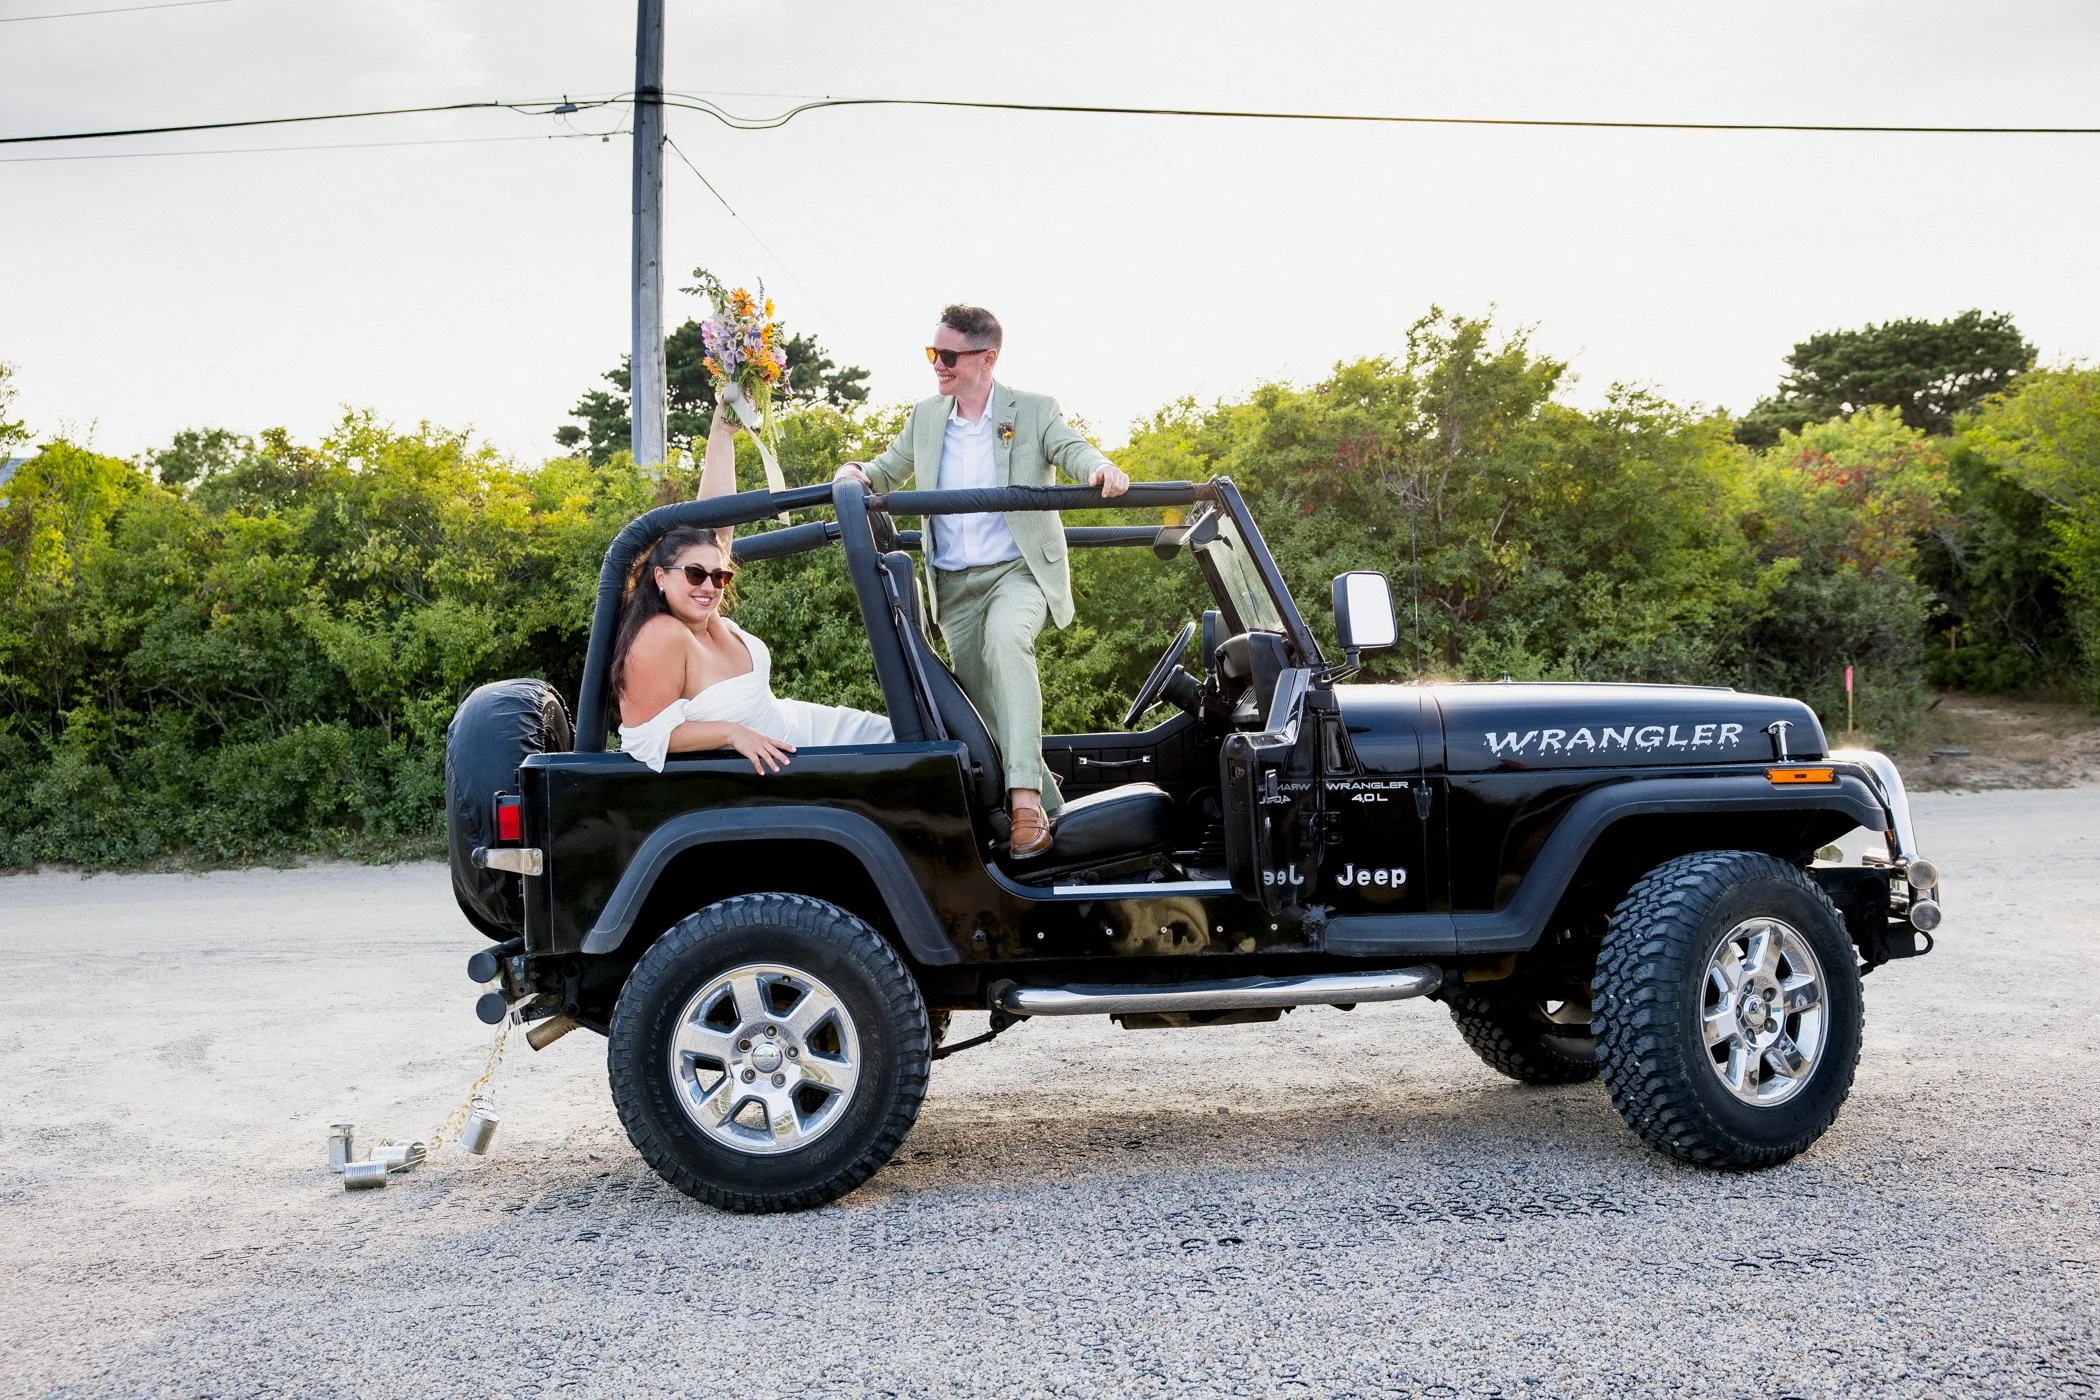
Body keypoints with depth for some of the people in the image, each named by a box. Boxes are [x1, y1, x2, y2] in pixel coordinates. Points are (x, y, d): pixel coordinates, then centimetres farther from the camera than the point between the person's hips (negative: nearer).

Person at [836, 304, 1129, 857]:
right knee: (984, 707, 5)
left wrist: (1103, 470, -40)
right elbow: (888, 469, 20)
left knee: (1005, 641, -36)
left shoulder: (1034, 411, -2)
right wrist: (857, 474, -5)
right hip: (954, 582, 5)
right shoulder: (925, 418, 10)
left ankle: (1025, 795, -38)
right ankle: (1048, 809, 23)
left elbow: (1074, 451, -15)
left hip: (1018, 569, -5)